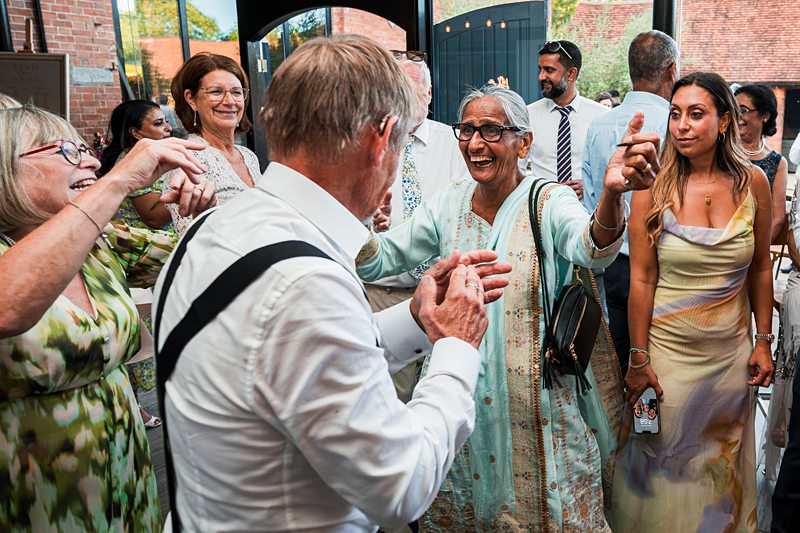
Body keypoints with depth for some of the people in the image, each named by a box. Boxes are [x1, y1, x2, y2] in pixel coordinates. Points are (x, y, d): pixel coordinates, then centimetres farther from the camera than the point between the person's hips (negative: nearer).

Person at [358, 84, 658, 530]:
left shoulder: (549, 201, -11)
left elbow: (592, 248, -32)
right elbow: (378, 260, -2)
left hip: (538, 400, -3)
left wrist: (612, 194, -54)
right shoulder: (448, 205, 0)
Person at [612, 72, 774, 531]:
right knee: (664, 463, 10)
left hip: (731, 351, 3)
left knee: (724, 465, 18)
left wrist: (764, 341, 6)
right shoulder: (654, 186, -11)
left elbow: (760, 268, 7)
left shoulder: (752, 182, -3)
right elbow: (642, 278, -10)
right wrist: (638, 359, -9)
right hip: (667, 348, -2)